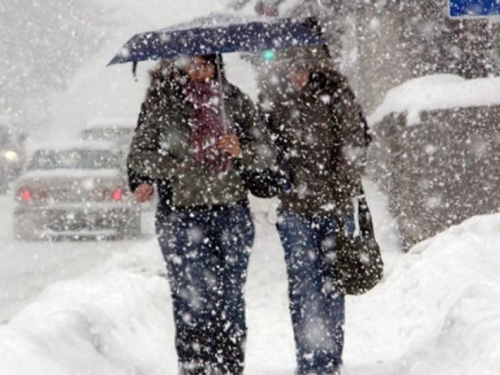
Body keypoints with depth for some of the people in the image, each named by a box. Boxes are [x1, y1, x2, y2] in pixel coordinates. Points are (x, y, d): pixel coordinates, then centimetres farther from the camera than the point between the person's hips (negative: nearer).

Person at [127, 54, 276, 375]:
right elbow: (138, 156, 5)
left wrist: (241, 151, -11)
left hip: (232, 210, 2)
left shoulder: (236, 101, 9)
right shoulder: (163, 102, 4)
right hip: (181, 213, -2)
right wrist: (177, 165, -9)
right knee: (193, 298, -8)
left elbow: (267, 155, 9)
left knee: (230, 297, 1)